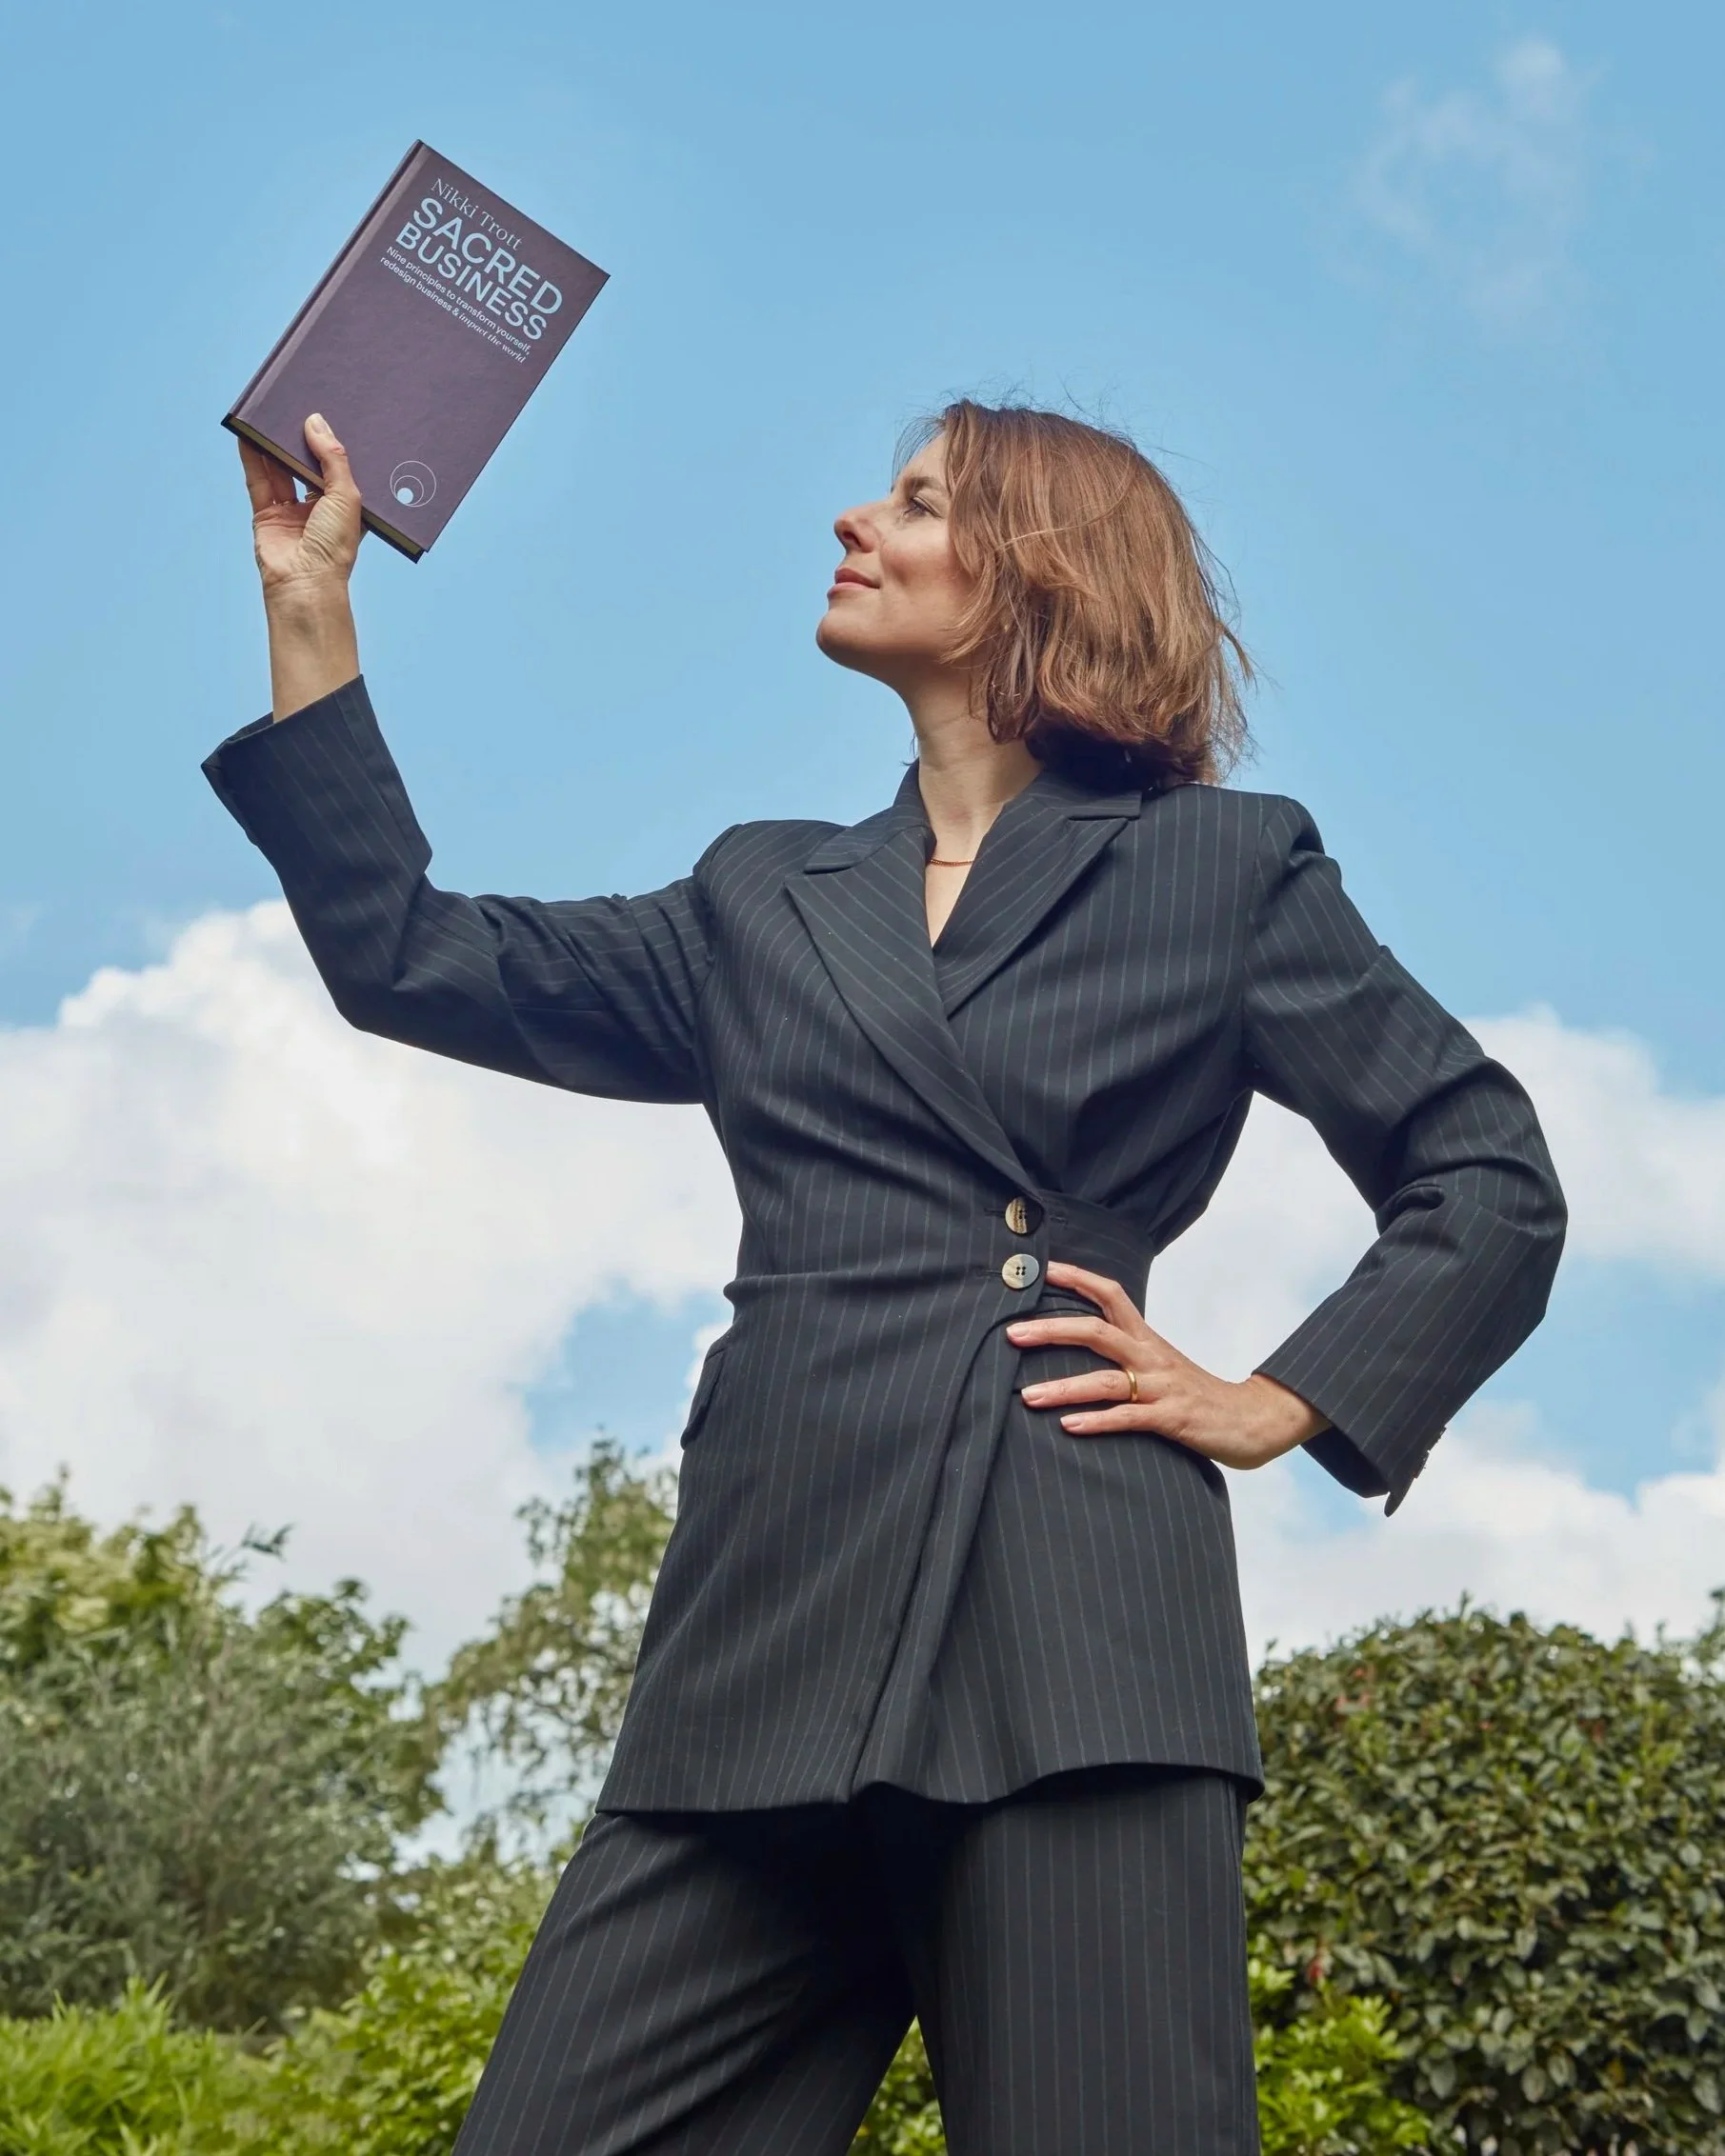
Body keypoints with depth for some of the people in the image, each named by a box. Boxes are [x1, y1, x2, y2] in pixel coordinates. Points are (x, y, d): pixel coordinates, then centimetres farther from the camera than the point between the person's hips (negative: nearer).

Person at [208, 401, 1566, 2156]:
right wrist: (308, 610, 20)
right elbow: (407, 955, 19)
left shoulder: (1226, 869, 13)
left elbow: (1494, 1179, 13)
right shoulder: (763, 901, 23)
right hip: (775, 1632, 4)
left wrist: (1283, 1404, 2)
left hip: (1081, 1634, -3)